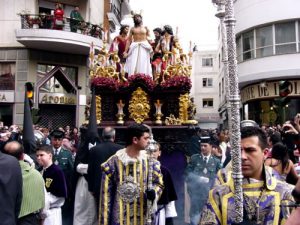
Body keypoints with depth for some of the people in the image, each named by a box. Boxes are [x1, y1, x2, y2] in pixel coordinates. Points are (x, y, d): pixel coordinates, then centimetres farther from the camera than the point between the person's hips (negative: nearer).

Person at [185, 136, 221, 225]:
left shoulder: (216, 161, 7)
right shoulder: (194, 158, 5)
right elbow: (187, 173, 1)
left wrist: (208, 180, -12)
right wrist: (198, 179, -12)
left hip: (209, 192, 1)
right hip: (196, 191, -1)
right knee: (195, 216, -1)